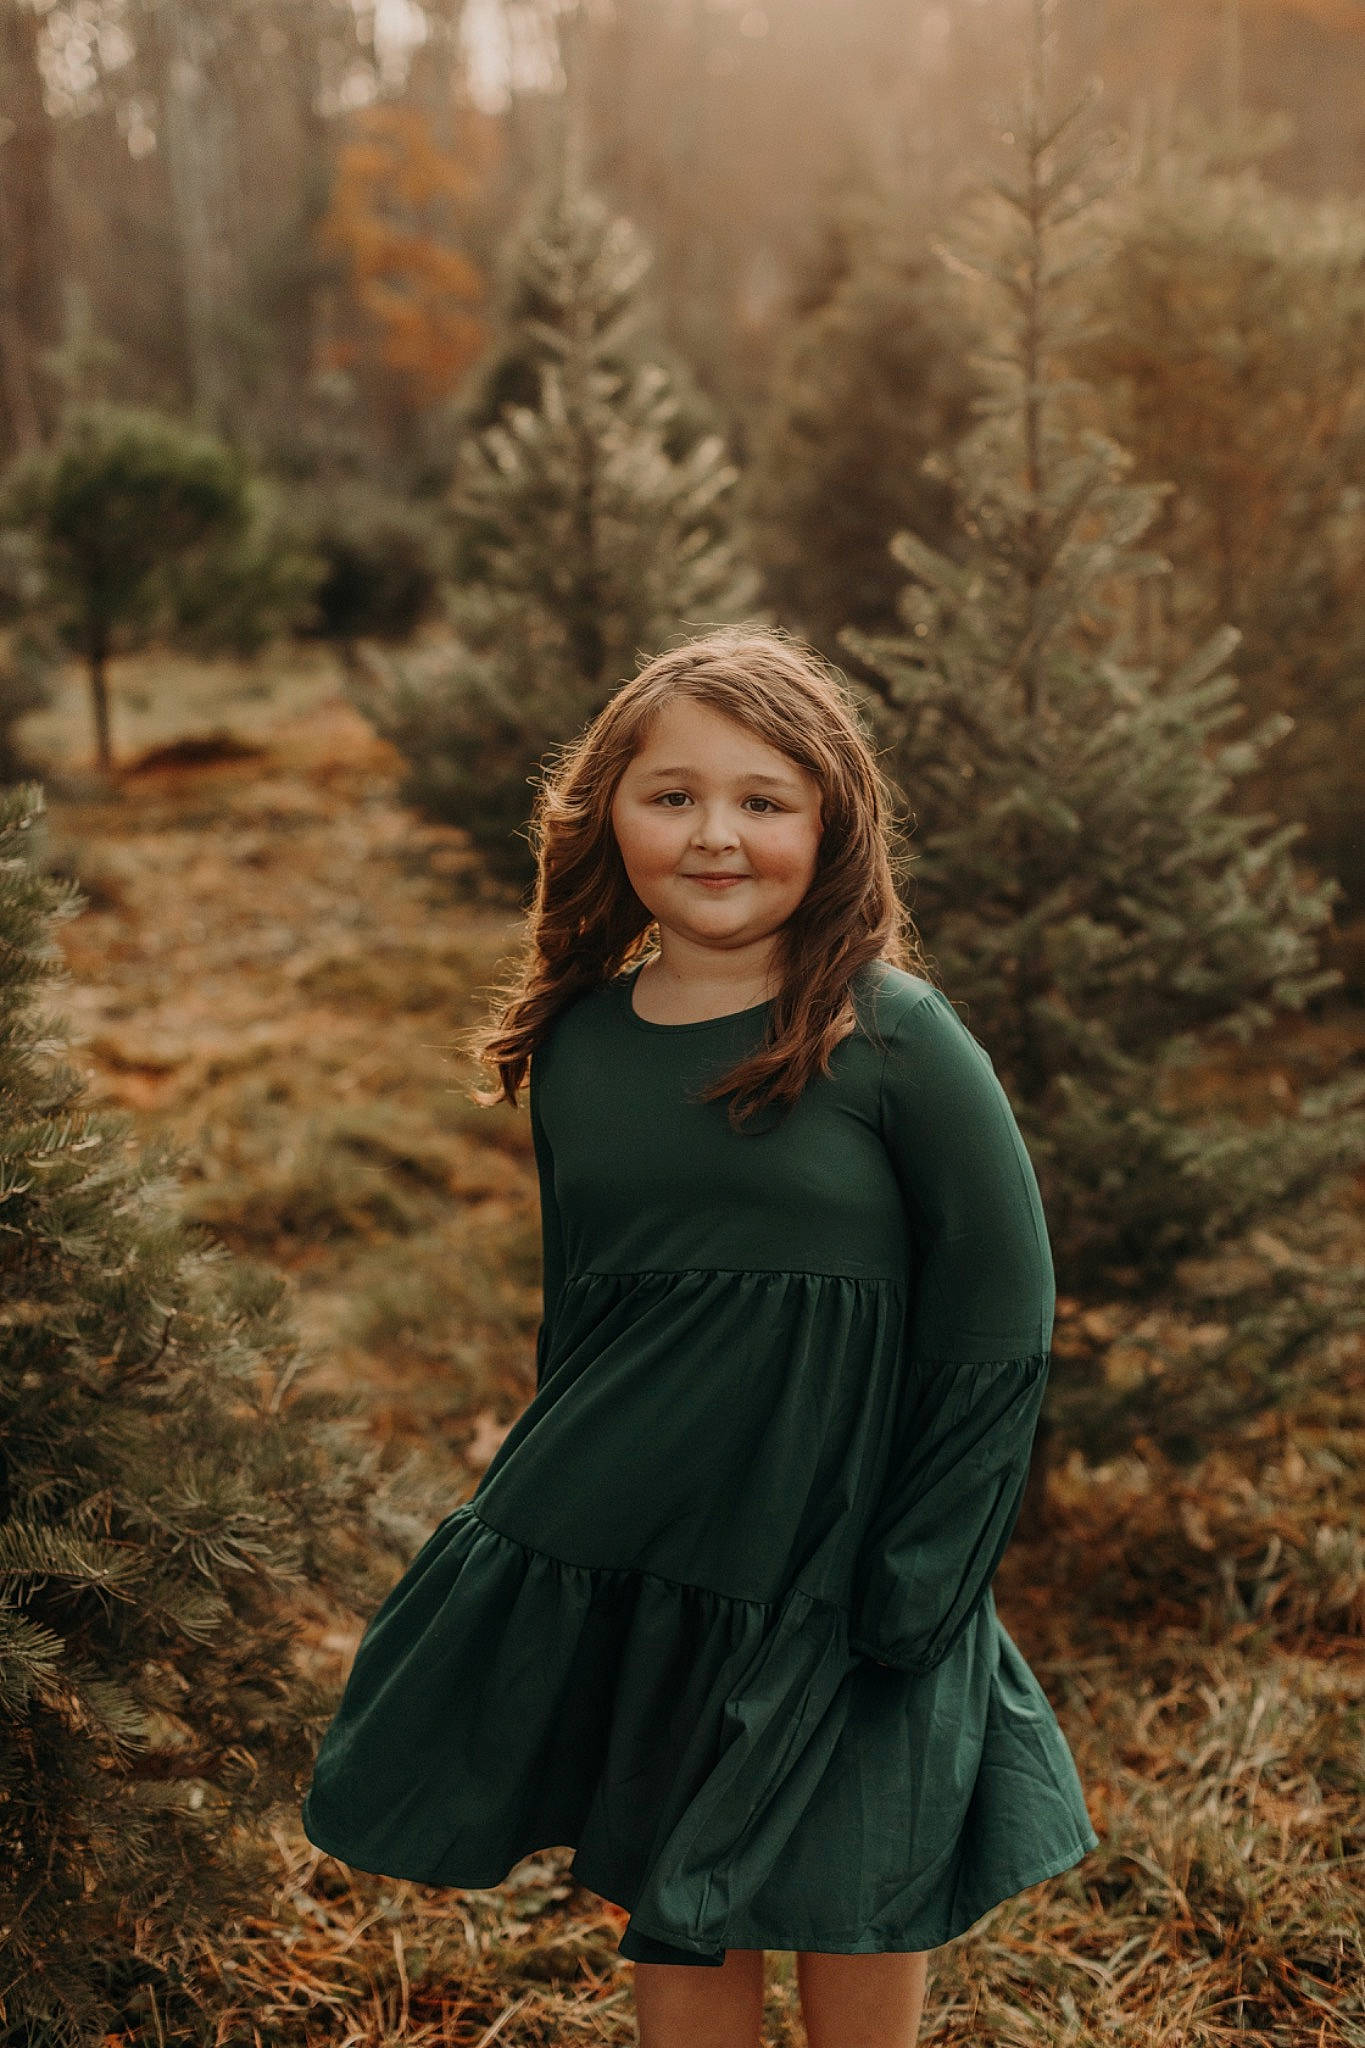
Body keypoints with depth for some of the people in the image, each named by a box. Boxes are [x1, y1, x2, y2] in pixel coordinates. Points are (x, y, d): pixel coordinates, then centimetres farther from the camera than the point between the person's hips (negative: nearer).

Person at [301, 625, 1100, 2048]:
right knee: (674, 1927, 15)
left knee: (849, 1912, 9)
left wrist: (907, 1603, -11)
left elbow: (1001, 1329, -10)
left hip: (824, 1584, -4)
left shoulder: (896, 1040, -12)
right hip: (618, 1566, 4)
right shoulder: (577, 1042, 2)